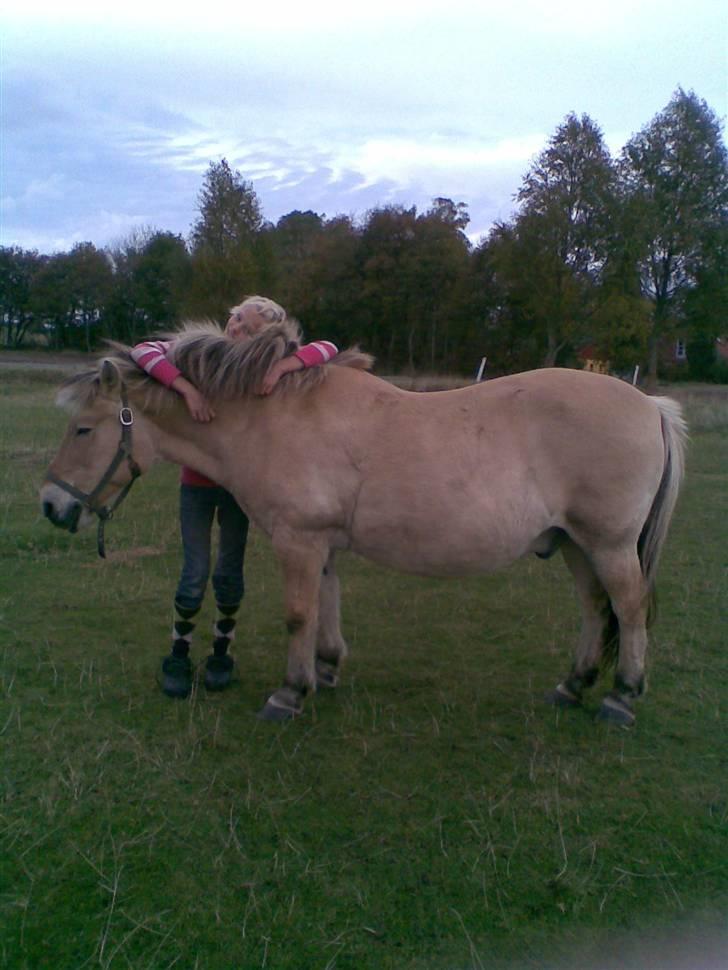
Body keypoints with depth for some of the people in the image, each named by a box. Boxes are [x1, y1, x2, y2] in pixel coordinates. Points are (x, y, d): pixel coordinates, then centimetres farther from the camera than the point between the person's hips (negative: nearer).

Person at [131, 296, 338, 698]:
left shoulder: (265, 366, -9)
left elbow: (328, 349, -18)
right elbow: (143, 351, -25)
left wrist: (283, 365, -36)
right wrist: (187, 387, -39)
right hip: (196, 483, -1)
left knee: (230, 573, 9)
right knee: (194, 574, 2)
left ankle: (221, 651, 30)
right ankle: (179, 654, 24)